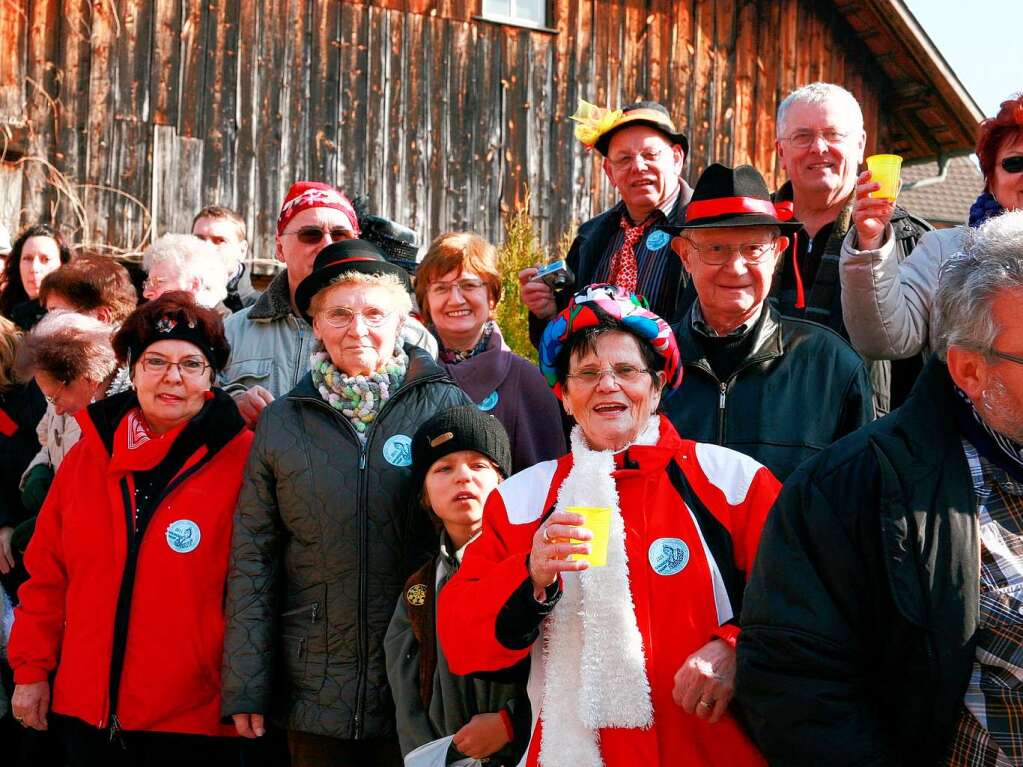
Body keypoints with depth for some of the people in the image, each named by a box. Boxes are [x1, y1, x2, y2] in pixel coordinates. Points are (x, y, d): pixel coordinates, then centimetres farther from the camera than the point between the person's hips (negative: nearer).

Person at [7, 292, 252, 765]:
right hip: (87, 711, 4)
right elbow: (47, 574, 11)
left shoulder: (243, 460, -6)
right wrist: (31, 670, 8)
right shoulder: (91, 452, 7)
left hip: (197, 718, -4)